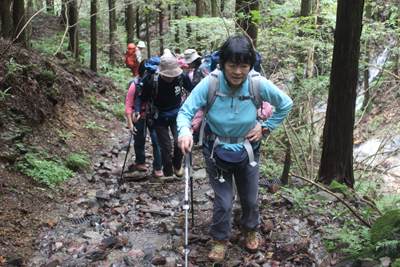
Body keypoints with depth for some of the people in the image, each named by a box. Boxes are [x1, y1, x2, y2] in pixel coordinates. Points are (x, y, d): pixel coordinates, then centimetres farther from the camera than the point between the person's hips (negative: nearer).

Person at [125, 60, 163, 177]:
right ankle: (140, 162, 41)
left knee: (157, 140, -8)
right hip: (139, 118, -1)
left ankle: (157, 167, 6)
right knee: (139, 141, 14)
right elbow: (128, 105, -10)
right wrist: (130, 124, -13)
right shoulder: (135, 85, -15)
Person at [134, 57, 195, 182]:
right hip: (160, 117, -1)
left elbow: (192, 89, 1)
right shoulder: (152, 81, -24)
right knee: (165, 147, -1)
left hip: (176, 115, 1)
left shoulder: (181, 77, -19)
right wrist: (137, 112, -26)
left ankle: (177, 166, 19)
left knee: (179, 142, -12)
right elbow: (142, 98, -11)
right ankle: (168, 173, 22)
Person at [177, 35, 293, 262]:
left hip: (247, 152, 2)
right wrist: (184, 131, -41)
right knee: (223, 201, 5)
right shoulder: (210, 84, -24)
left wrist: (266, 128, -7)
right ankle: (221, 239, 35)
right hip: (217, 152, -1)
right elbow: (186, 111, -20)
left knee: (250, 198, 18)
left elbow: (286, 105, -3)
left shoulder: (259, 85, -20)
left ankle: (250, 230, 51)